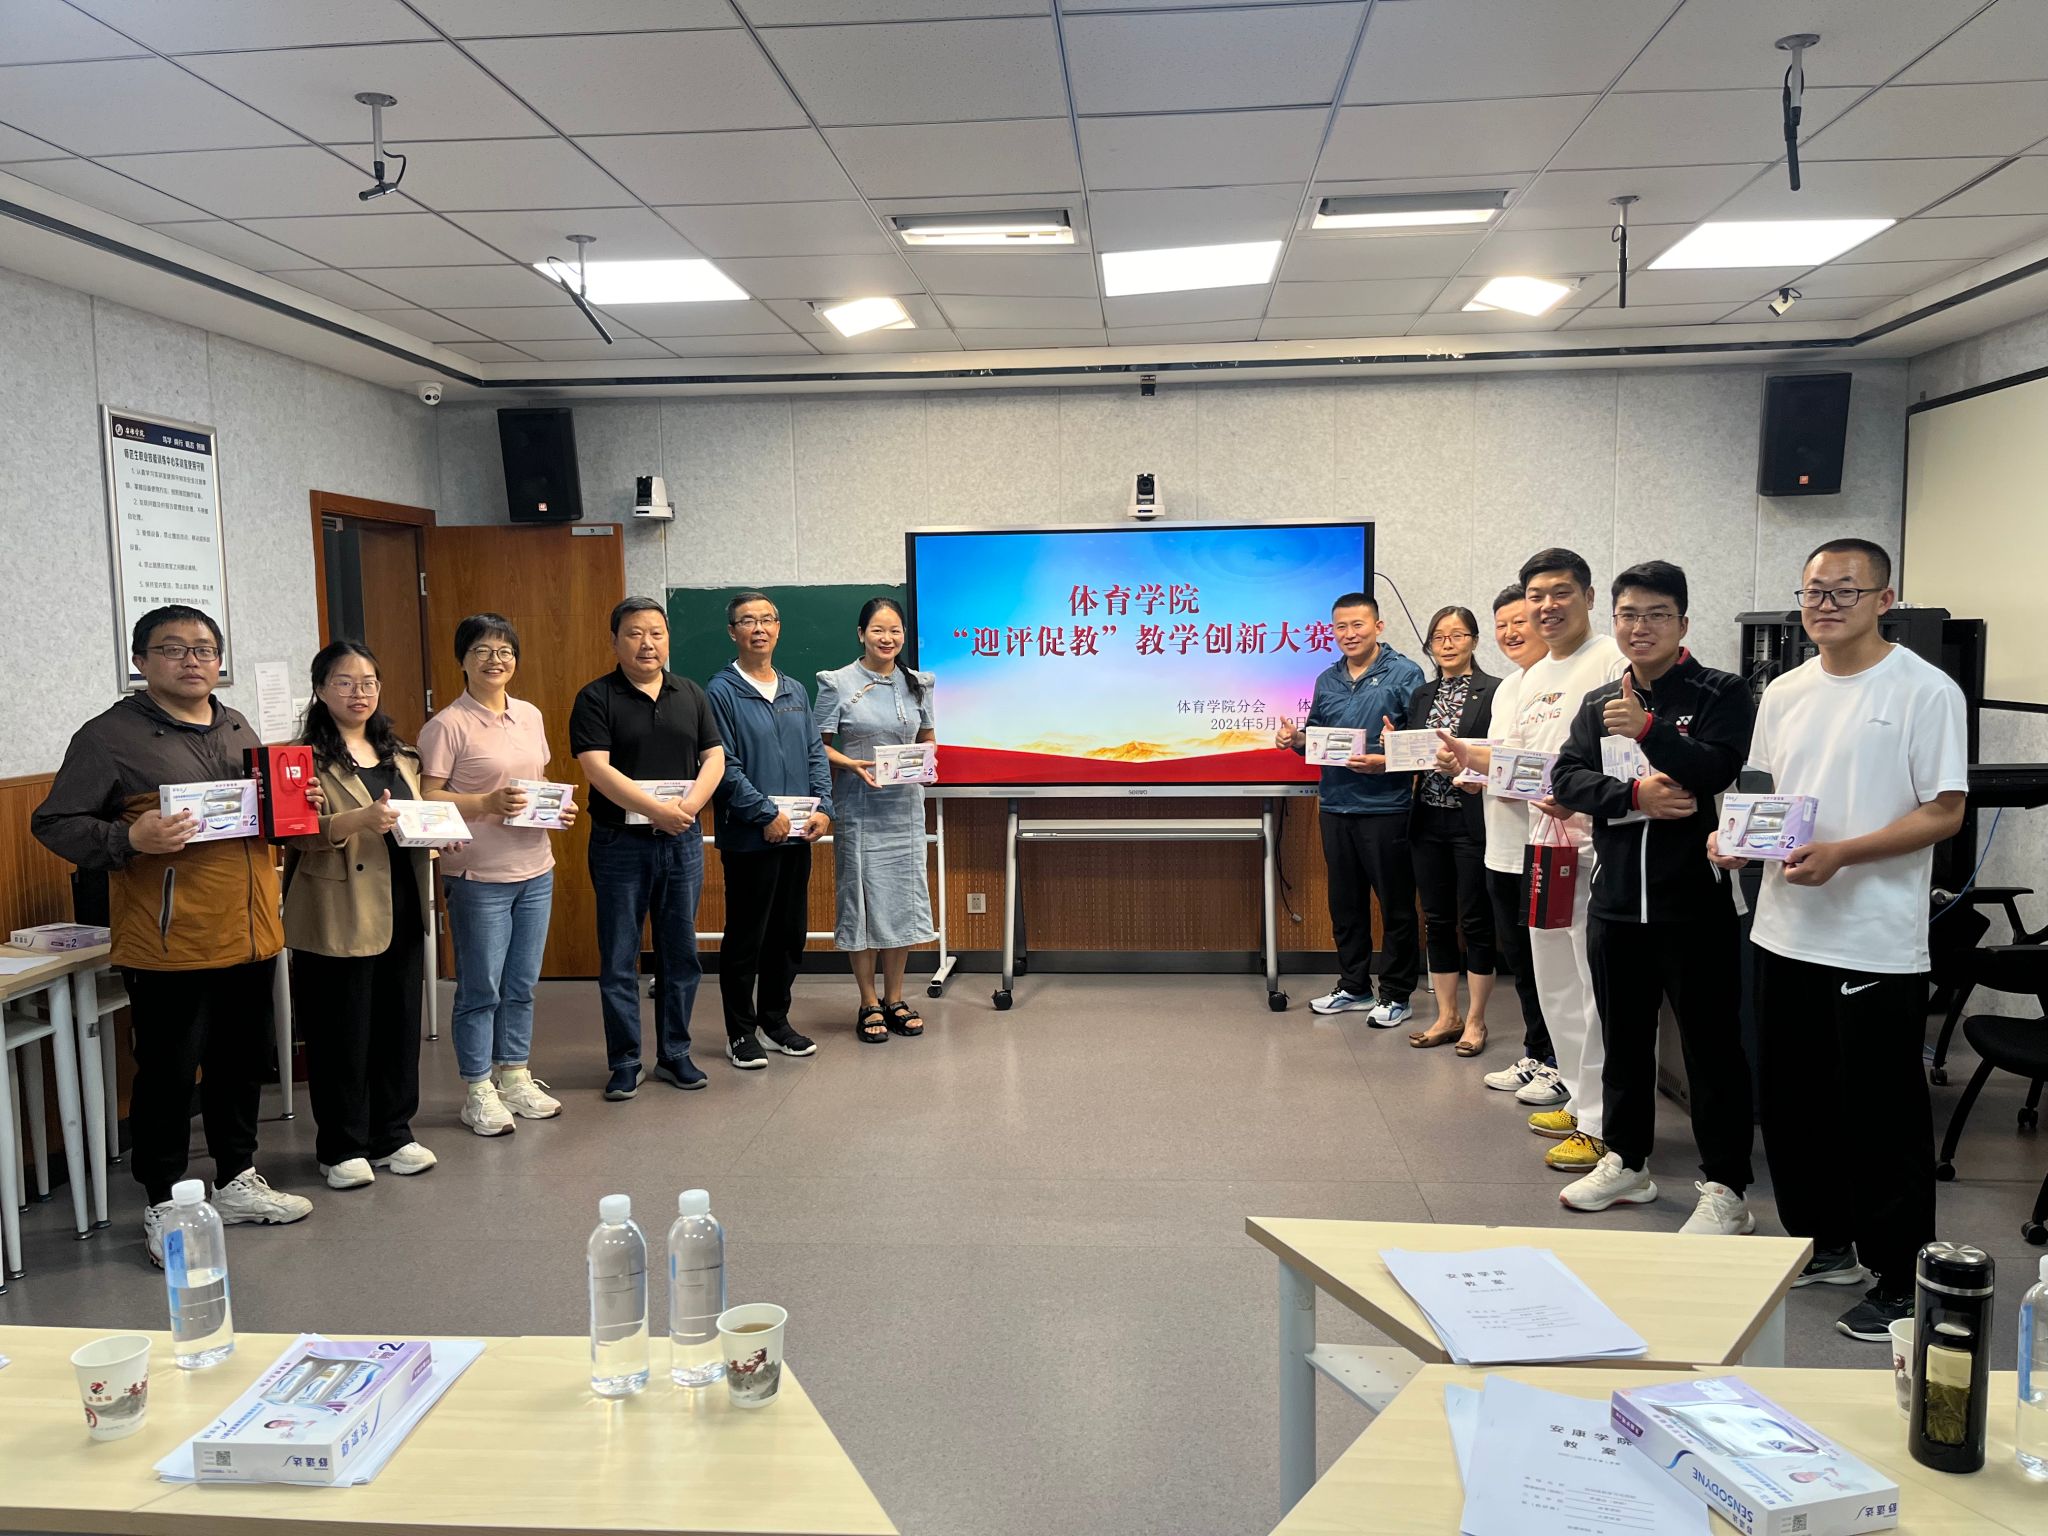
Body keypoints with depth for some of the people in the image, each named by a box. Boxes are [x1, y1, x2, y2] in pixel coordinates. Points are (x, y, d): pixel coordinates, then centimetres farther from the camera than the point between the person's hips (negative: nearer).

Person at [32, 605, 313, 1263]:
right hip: (169, 947, -6)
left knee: (241, 1062, 16)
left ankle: (238, 1181, 32)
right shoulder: (109, 736, -6)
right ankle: (163, 1205, 19)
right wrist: (129, 840, -26)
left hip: (251, 936, 6)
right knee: (168, 1074, 4)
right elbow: (53, 824, -9)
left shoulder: (237, 728, 14)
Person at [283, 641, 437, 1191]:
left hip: (401, 912, 6)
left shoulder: (400, 757, 14)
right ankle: (341, 1149, 16)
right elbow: (296, 833, -18)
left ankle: (392, 1135, 25)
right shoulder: (307, 759, -6)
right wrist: (360, 820, -33)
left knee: (399, 1023, 12)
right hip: (337, 917, -6)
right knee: (341, 1033, 2)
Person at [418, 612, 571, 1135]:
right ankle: (478, 1092, 16)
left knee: (521, 985, 15)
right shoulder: (447, 725, -11)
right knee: (481, 989, 3)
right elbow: (427, 798, -13)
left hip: (535, 870, 6)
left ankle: (515, 1076, 29)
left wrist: (560, 806, 0)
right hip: (478, 876, -6)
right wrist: (487, 804, -25)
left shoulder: (530, 716, 9)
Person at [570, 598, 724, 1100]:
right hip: (620, 844, -3)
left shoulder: (691, 694, 10)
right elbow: (597, 769, -14)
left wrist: (691, 804, -14)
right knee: (619, 959, 3)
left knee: (681, 954, 10)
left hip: (682, 840, 4)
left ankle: (674, 1054, 22)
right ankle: (625, 1063, 13)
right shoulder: (596, 698, -4)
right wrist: (656, 809, -22)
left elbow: (714, 757, 5)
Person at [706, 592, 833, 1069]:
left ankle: (775, 1019, 28)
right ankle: (741, 1032, 15)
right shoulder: (722, 692, -7)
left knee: (790, 934, 13)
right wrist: (767, 814, -17)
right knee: (745, 938, 3)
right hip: (749, 837, -6)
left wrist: (823, 808, -2)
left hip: (796, 835, 6)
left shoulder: (795, 691, 12)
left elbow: (816, 753, 12)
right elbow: (725, 766, -13)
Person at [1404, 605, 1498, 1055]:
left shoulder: (1494, 691, -5)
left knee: (1475, 920, 2)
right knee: (1437, 920, 10)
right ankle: (1447, 1017, 21)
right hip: (1429, 819, 6)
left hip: (1473, 820, -6)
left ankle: (1475, 1020, 13)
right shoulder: (1421, 696, 13)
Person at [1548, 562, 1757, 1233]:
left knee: (1711, 1046, 1)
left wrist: (1649, 730, -32)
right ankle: (1626, 1161, 32)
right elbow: (1566, 777, -1)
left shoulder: (1721, 694, -3)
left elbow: (1719, 770, -19)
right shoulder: (1599, 702, 11)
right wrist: (1636, 794, -17)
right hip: (1615, 901, 5)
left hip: (1695, 901, -5)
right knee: (1624, 1038, 17)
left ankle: (1725, 1189, 12)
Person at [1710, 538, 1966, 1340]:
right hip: (1785, 934, 6)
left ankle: (1899, 1282, 18)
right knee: (1791, 1101, 16)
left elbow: (1945, 812, -12)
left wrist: (1842, 854, -23)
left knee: (1882, 1119, 3)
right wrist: (1733, 836, -3)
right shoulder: (1783, 693, 10)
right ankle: (1824, 1244, 34)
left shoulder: (1925, 691, -8)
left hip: (1876, 944, -6)